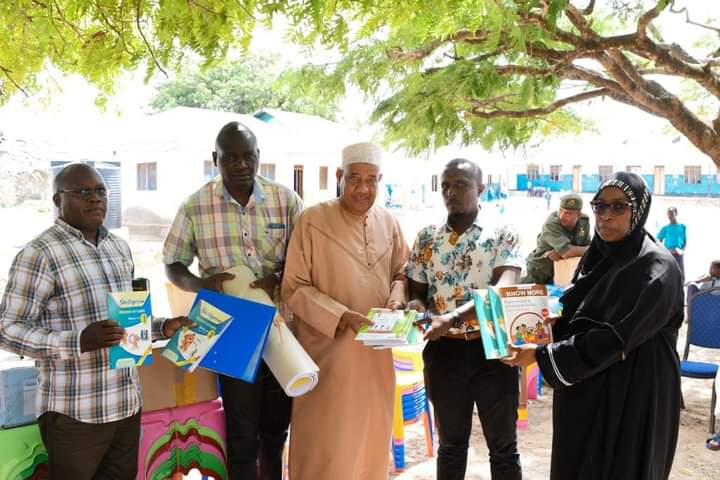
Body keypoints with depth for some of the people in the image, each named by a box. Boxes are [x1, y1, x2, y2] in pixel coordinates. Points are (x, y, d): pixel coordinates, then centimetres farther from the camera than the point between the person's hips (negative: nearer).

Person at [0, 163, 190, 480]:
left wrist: (163, 327, 3)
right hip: (74, 412, -6)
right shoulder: (39, 254, -12)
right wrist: (78, 341, -26)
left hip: (127, 403, 7)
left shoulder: (120, 247, 11)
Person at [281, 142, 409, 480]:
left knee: (372, 434, 16)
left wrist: (397, 302, -5)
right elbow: (294, 287, -11)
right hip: (328, 350, -4)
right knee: (326, 442, 3)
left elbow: (401, 273, 16)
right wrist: (342, 317, -20)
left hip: (376, 350, 5)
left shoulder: (388, 223, 5)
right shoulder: (312, 220, -10)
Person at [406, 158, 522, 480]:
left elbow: (504, 290, -21)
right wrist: (417, 308, -18)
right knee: (451, 442, 17)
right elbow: (416, 292, 8)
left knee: (503, 446, 11)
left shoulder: (502, 236, -6)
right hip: (444, 352, 2)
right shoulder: (426, 238, 3)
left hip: (492, 348, -2)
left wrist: (454, 315, -37)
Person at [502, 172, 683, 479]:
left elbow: (615, 338, -23)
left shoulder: (657, 269, -17)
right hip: (586, 393, 7)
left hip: (633, 399, -7)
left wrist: (541, 355, -22)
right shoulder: (596, 257, 7)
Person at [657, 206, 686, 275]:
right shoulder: (665, 228, 5)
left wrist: (682, 250, -9)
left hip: (679, 254, 1)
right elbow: (659, 242, 5)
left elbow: (686, 242, 10)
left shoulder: (682, 227, 8)